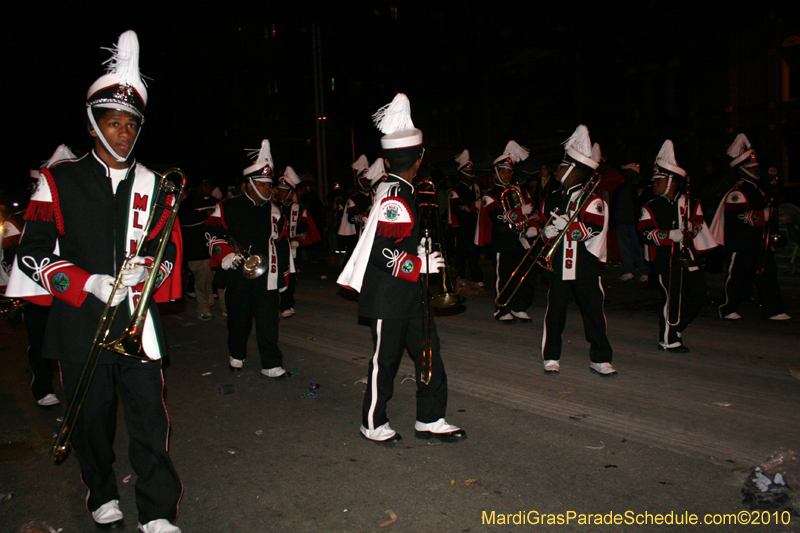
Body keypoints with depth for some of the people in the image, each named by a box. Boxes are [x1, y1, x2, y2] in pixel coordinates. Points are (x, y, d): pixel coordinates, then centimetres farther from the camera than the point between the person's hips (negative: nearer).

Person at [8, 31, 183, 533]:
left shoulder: (152, 186, 8)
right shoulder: (59, 181, 2)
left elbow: (170, 248, 11)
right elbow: (33, 252, -3)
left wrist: (145, 269, -11)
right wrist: (92, 283, -16)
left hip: (137, 320, 1)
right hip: (81, 322, 0)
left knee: (150, 416, 0)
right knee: (93, 416, 13)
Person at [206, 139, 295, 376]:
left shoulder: (274, 210, 9)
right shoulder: (228, 208, -1)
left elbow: (282, 244, 14)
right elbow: (213, 234, 0)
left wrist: (283, 275, 14)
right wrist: (226, 255, -15)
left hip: (266, 276, 1)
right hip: (238, 276, -1)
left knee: (268, 322, -3)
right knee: (238, 319, 13)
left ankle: (271, 365, 5)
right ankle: (236, 356, 35)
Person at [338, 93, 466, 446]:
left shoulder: (393, 190, 9)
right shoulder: (396, 198, -20)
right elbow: (385, 253, -26)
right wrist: (422, 264, -22)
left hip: (410, 295, 9)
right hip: (389, 299, -9)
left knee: (429, 355, 13)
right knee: (385, 360, 5)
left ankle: (429, 420, 25)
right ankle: (373, 424, 24)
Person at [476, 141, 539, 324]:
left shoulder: (521, 191, 18)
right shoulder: (489, 195, -2)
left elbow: (532, 211, 19)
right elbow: (497, 218, -16)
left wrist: (533, 227, 0)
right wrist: (520, 212, -21)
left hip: (522, 239, 6)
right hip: (502, 242, -6)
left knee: (529, 275, 6)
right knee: (504, 276, -2)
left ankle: (520, 308, 21)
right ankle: (502, 311, 12)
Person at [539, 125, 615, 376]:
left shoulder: (593, 201, -5)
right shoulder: (552, 199, 9)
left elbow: (593, 228, -17)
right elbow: (543, 223, 14)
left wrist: (564, 226, -23)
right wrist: (548, 231, -8)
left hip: (585, 268, -3)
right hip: (558, 264, 3)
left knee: (593, 311, 3)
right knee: (554, 311, 7)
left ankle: (600, 358, 17)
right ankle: (551, 357, 21)